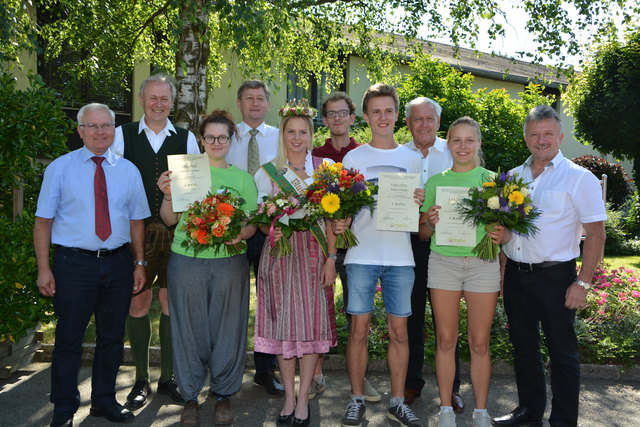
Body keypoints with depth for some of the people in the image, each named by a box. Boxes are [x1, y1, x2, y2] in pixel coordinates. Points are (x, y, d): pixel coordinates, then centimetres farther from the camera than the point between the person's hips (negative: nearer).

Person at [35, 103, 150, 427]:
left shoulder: (128, 170, 7)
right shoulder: (60, 168, -1)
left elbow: (136, 221, 9)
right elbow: (44, 221, -2)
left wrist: (139, 263, 5)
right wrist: (44, 269, -8)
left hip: (118, 264, 3)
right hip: (73, 263, -3)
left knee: (112, 337, 14)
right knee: (69, 339, 5)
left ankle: (105, 400, 32)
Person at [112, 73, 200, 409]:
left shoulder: (186, 138, 7)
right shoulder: (123, 135, 5)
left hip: (177, 233, 1)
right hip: (136, 232, -1)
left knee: (172, 303, 6)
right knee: (138, 303, 3)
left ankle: (168, 378, 20)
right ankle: (141, 380, 18)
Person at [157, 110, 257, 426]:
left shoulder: (242, 178, 9)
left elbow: (252, 224, 6)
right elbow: (170, 219, 3)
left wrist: (240, 234, -15)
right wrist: (168, 195, -15)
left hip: (230, 262, 1)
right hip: (187, 260, 0)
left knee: (227, 328, 6)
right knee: (190, 328, 6)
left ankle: (224, 394, 22)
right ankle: (190, 396, 21)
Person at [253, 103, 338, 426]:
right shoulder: (268, 172, 7)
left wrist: (331, 257, -4)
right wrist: (270, 230, -14)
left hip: (315, 253, 0)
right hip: (281, 252, 0)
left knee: (313, 322, 0)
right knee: (284, 321, 3)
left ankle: (303, 397, 11)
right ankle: (289, 395, 16)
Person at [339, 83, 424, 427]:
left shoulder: (412, 159, 11)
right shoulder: (353, 158, 6)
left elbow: (417, 210, 14)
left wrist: (419, 203, -8)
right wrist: (339, 222, -16)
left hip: (400, 256, 2)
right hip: (362, 254, -1)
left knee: (399, 329, 5)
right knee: (359, 328, 1)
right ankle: (357, 399, 16)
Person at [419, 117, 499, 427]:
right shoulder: (435, 182, 8)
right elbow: (422, 233, 11)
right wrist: (431, 223, -10)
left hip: (483, 262, -1)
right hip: (443, 262, 1)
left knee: (480, 343, 4)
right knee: (446, 340, 5)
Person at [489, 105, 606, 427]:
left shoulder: (579, 178, -5)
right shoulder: (513, 177, 10)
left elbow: (595, 234, -8)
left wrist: (582, 283, -14)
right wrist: (500, 234, 0)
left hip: (555, 276, -5)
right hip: (515, 275, 6)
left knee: (562, 352, 5)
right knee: (523, 347, 16)